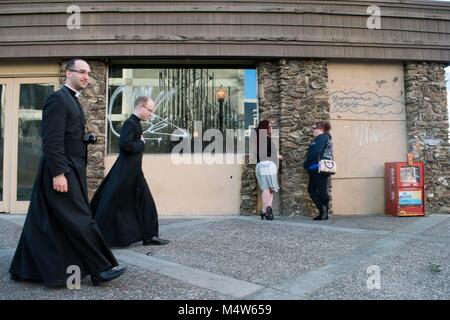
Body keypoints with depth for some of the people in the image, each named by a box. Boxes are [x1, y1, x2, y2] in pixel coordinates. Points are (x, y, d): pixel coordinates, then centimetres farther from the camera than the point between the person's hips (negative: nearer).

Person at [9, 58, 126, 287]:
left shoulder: (71, 100, 20)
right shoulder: (58, 98, -11)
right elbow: (52, 139, -19)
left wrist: (85, 138, 8)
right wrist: (58, 173, -23)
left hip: (70, 169, 10)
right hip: (61, 171, -10)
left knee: (48, 224, 14)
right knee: (80, 220, -6)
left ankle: (25, 269, 26)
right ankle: (100, 269, 2)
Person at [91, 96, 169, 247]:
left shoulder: (135, 123, 13)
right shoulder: (130, 123, -16)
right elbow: (125, 145, -28)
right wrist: (142, 144, -15)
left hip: (134, 172, 10)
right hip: (125, 173, -10)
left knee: (146, 203, 10)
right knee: (112, 205, 0)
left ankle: (149, 236, 17)